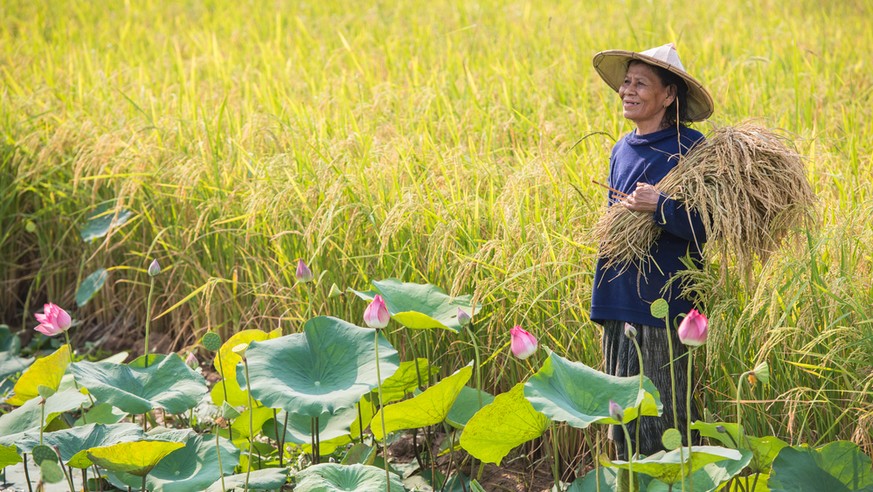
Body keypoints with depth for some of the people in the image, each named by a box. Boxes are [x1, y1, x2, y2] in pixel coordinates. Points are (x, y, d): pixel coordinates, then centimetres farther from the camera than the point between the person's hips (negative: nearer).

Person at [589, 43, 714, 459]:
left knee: (664, 418, -2)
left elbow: (708, 227, -15)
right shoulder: (622, 149, 13)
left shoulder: (691, 149, -8)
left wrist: (661, 207, -26)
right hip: (619, 300, 7)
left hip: (666, 300, -7)